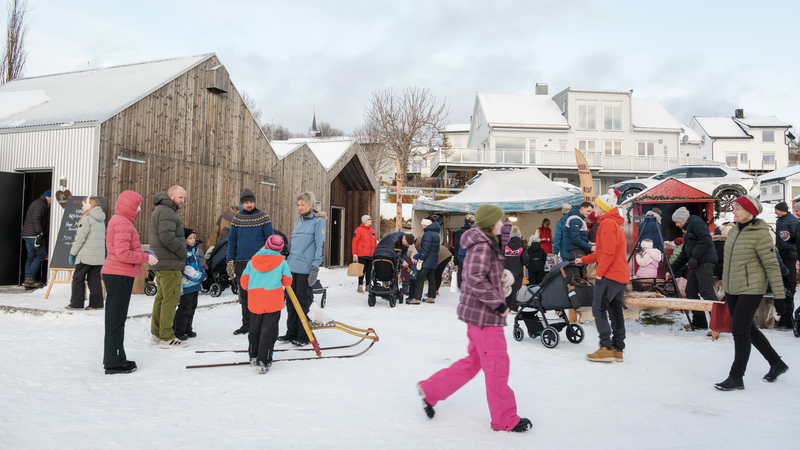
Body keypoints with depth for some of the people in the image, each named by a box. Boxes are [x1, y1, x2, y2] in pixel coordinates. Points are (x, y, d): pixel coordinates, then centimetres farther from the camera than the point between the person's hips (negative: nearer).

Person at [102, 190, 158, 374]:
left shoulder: (118, 220, 16)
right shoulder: (123, 223, -16)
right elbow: (123, 253, -24)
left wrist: (142, 254, 7)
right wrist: (146, 257, -14)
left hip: (116, 275, 11)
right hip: (120, 276, -11)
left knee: (116, 319, 16)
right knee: (116, 320, -3)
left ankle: (115, 359, 26)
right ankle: (113, 363, 4)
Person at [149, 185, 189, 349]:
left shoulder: (160, 210, 22)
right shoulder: (167, 212, -13)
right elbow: (167, 237, -24)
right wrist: (182, 252, -15)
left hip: (160, 263, 11)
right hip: (169, 264, -11)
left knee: (161, 297, 16)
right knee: (171, 299, -8)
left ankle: (156, 334, 22)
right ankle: (167, 338, -5)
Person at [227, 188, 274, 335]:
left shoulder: (263, 217, -1)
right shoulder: (237, 218, 8)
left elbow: (270, 239, -1)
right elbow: (232, 240, 12)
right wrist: (230, 260, 5)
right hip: (241, 262, 3)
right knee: (244, 295, 10)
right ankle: (246, 324, 19)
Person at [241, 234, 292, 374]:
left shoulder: (252, 261, 5)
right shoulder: (281, 262, -1)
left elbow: (244, 283, 5)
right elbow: (287, 281, 7)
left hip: (255, 301, 3)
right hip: (273, 302, -3)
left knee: (255, 329, 21)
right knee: (268, 332, 1)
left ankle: (254, 356, 36)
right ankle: (263, 362, -2)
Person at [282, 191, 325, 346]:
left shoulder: (318, 221, -6)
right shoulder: (298, 221, 16)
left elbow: (320, 245, -11)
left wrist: (315, 268, -16)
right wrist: (287, 262, 19)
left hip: (305, 268, -7)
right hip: (292, 267, 7)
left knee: (303, 302, -1)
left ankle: (304, 336, 9)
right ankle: (291, 333, 21)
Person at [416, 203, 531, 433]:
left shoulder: (486, 244, 14)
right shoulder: (482, 246, -18)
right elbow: (475, 278, -28)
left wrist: (502, 276, 7)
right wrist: (498, 303, -22)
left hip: (478, 311, 10)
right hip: (483, 314, -10)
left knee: (473, 360, 18)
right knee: (497, 364, 1)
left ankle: (431, 390, 24)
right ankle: (505, 420, 14)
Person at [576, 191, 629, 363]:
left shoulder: (607, 223, -11)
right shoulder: (615, 223, 22)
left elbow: (608, 252, -20)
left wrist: (600, 272, -16)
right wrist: (584, 260, 30)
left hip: (610, 275, -10)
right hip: (621, 275, 10)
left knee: (599, 309, -7)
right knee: (616, 311, 10)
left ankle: (606, 348, -10)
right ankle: (618, 349, 12)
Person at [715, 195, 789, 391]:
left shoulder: (760, 235, -16)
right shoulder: (734, 231, 7)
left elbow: (772, 266, -15)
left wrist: (779, 296, -15)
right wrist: (726, 288, 21)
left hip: (750, 289, -8)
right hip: (732, 290, 8)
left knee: (740, 331, -8)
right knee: (749, 329, 17)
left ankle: (736, 378, 1)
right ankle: (776, 363, 35)